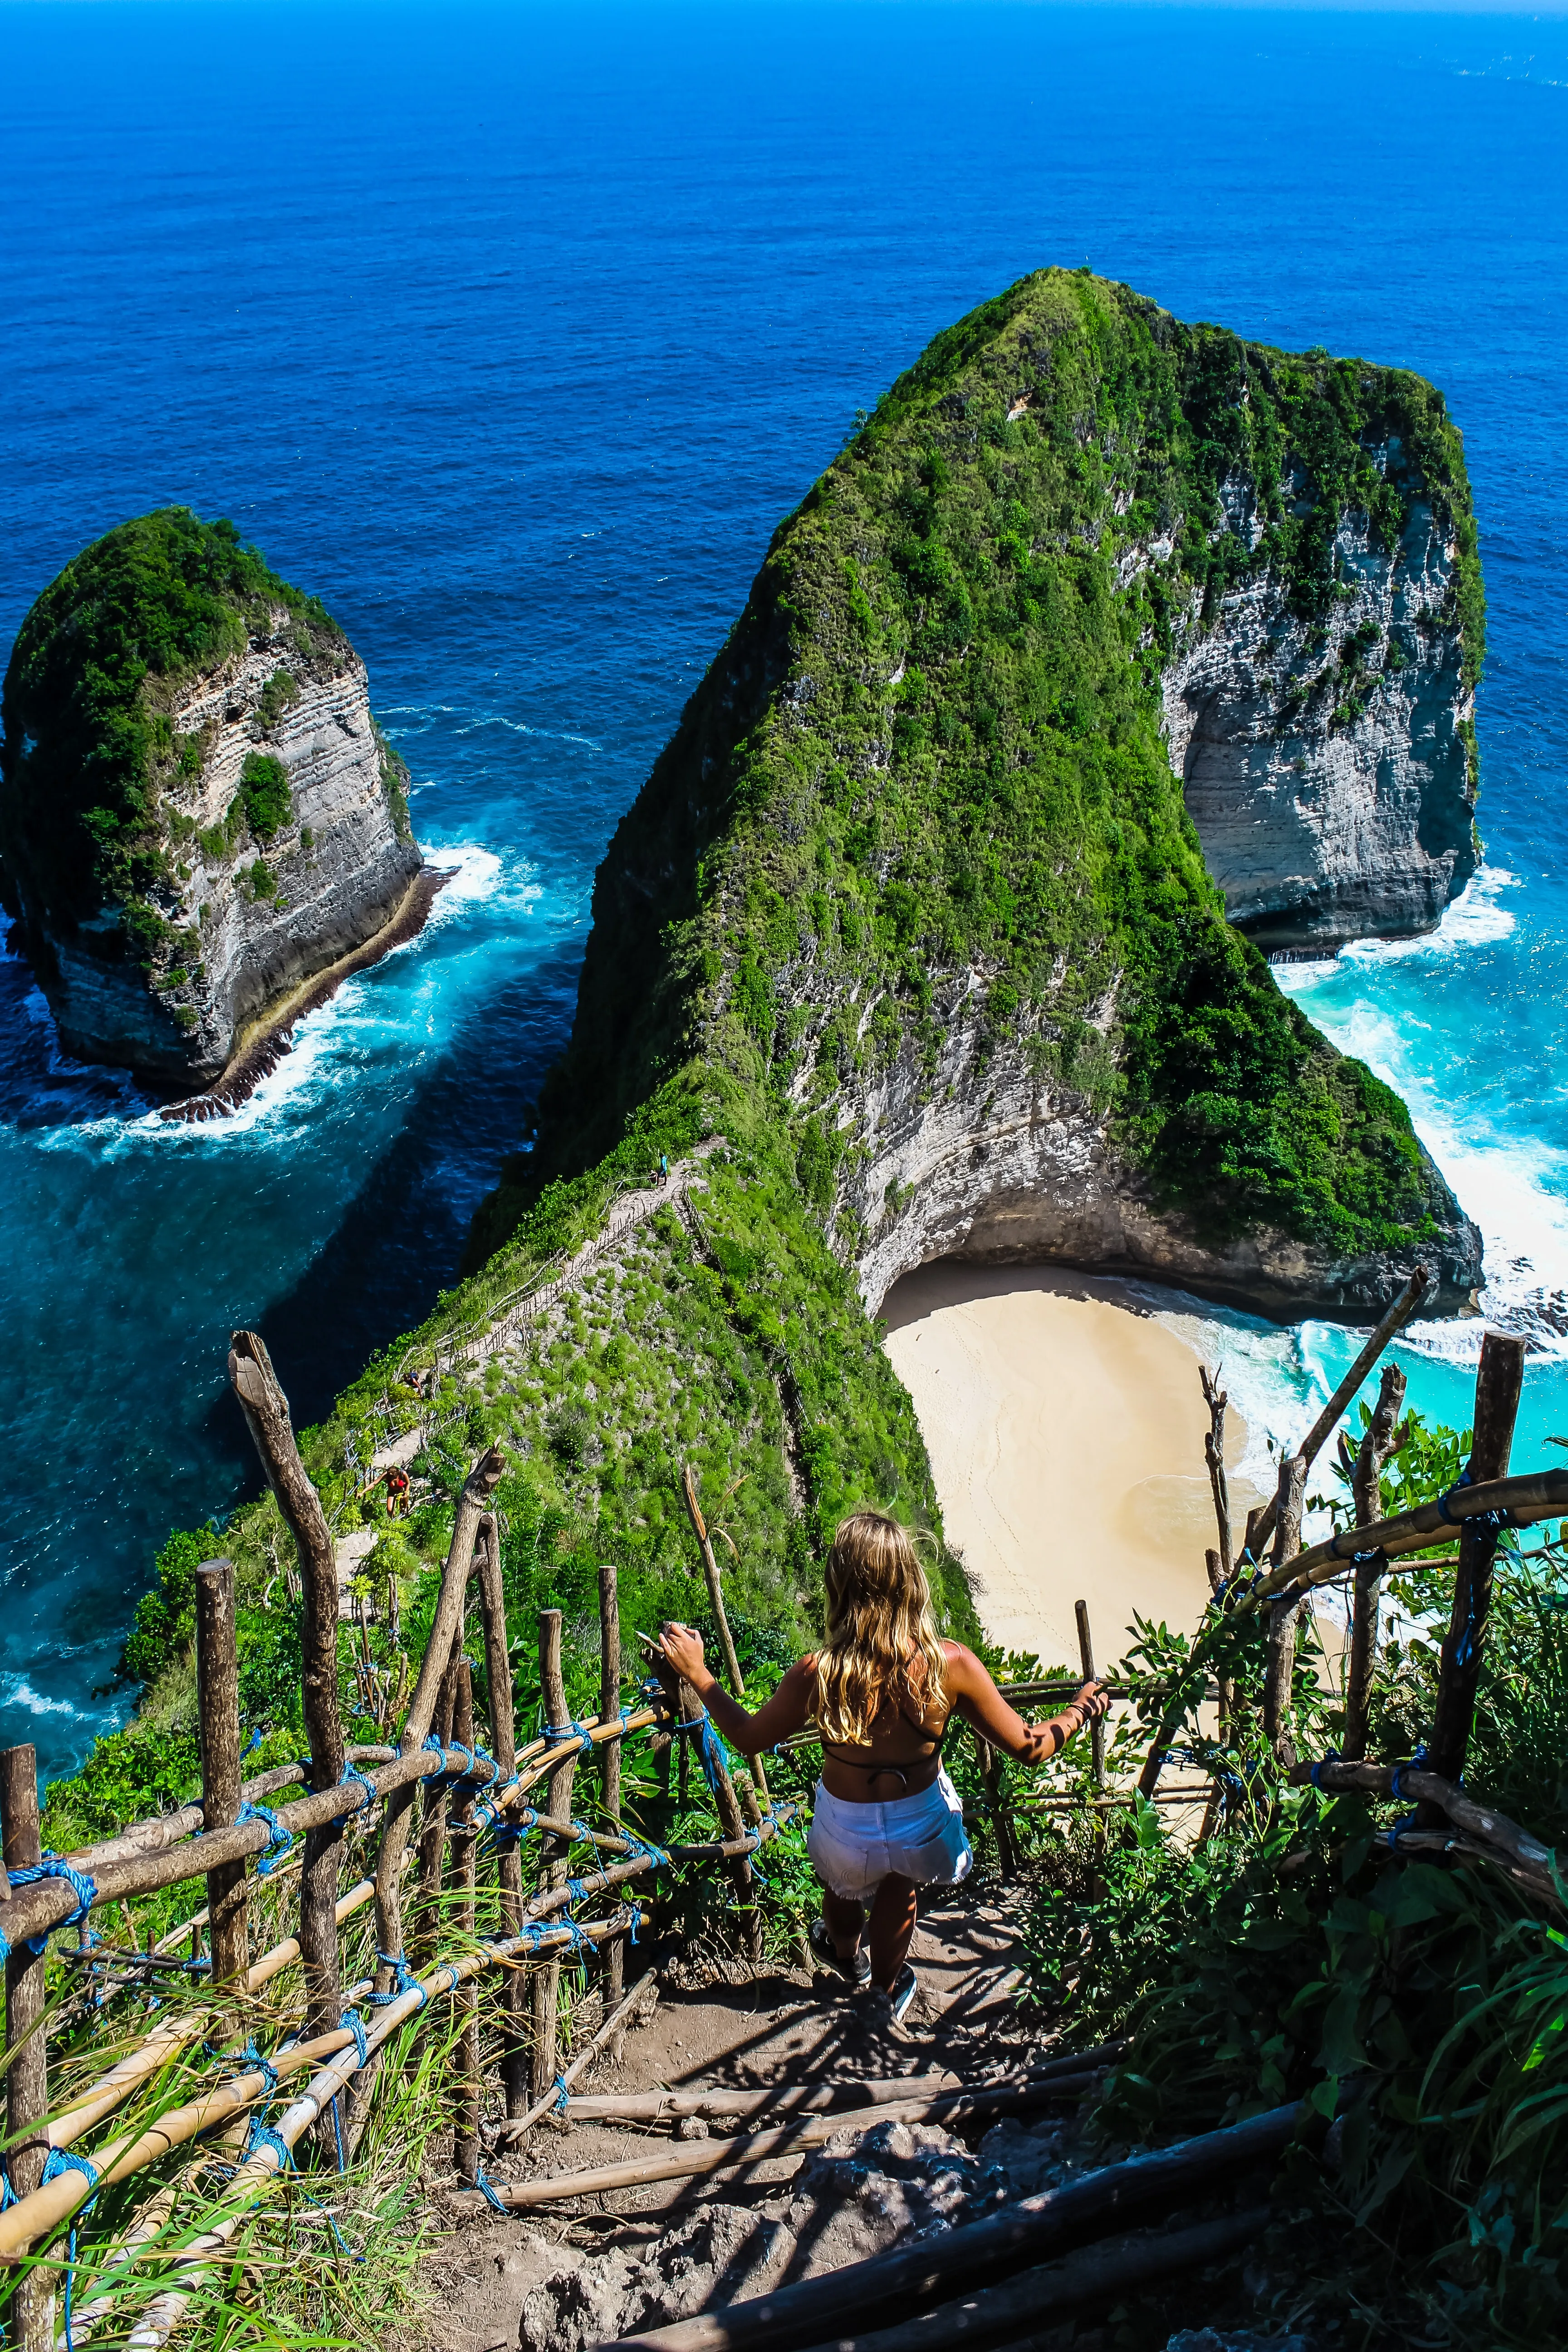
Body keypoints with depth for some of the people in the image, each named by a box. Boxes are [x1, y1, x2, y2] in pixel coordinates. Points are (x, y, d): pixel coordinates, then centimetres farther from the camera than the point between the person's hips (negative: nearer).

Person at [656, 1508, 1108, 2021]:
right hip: (923, 1820, 0)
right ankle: (888, 1988, 61)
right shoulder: (950, 1664, -29)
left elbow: (747, 1738, -11)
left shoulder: (816, 1675, -30)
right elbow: (1030, 1748, -17)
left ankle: (849, 1957, 68)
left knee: (842, 1882, 36)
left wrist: (696, 1673, 2)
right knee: (899, 1888, 36)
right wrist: (1081, 1710, 3)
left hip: (848, 1832, 0)